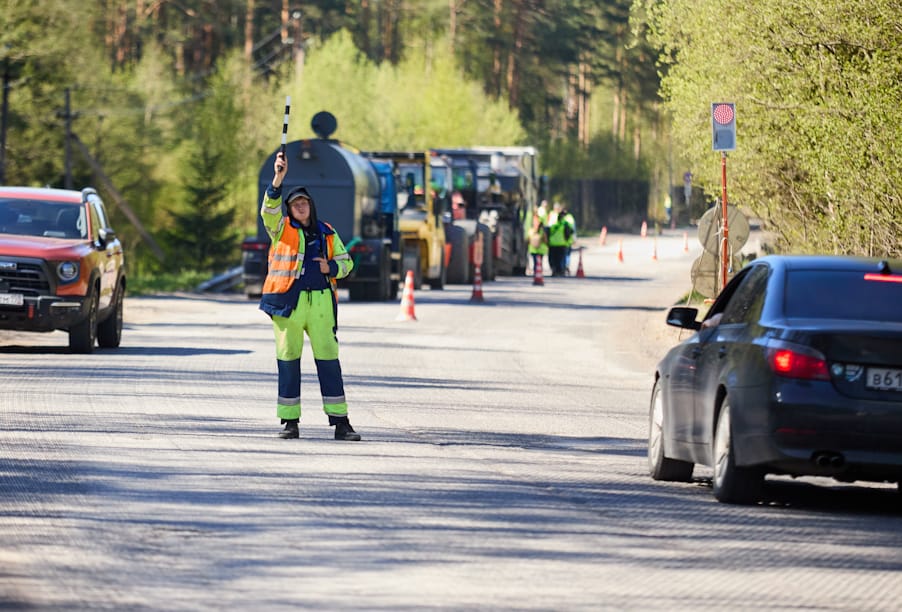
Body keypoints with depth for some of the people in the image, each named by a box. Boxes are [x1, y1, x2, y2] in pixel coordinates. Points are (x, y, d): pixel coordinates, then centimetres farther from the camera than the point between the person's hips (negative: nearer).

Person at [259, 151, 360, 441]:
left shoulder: (327, 233, 14)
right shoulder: (282, 229, 5)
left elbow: (346, 261, 22)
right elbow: (269, 209, -14)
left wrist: (331, 268, -1)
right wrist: (278, 180, -29)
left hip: (321, 302, 2)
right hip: (288, 302, -2)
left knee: (328, 359, 0)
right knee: (288, 359, 1)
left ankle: (340, 421, 1)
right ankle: (289, 422, 6)